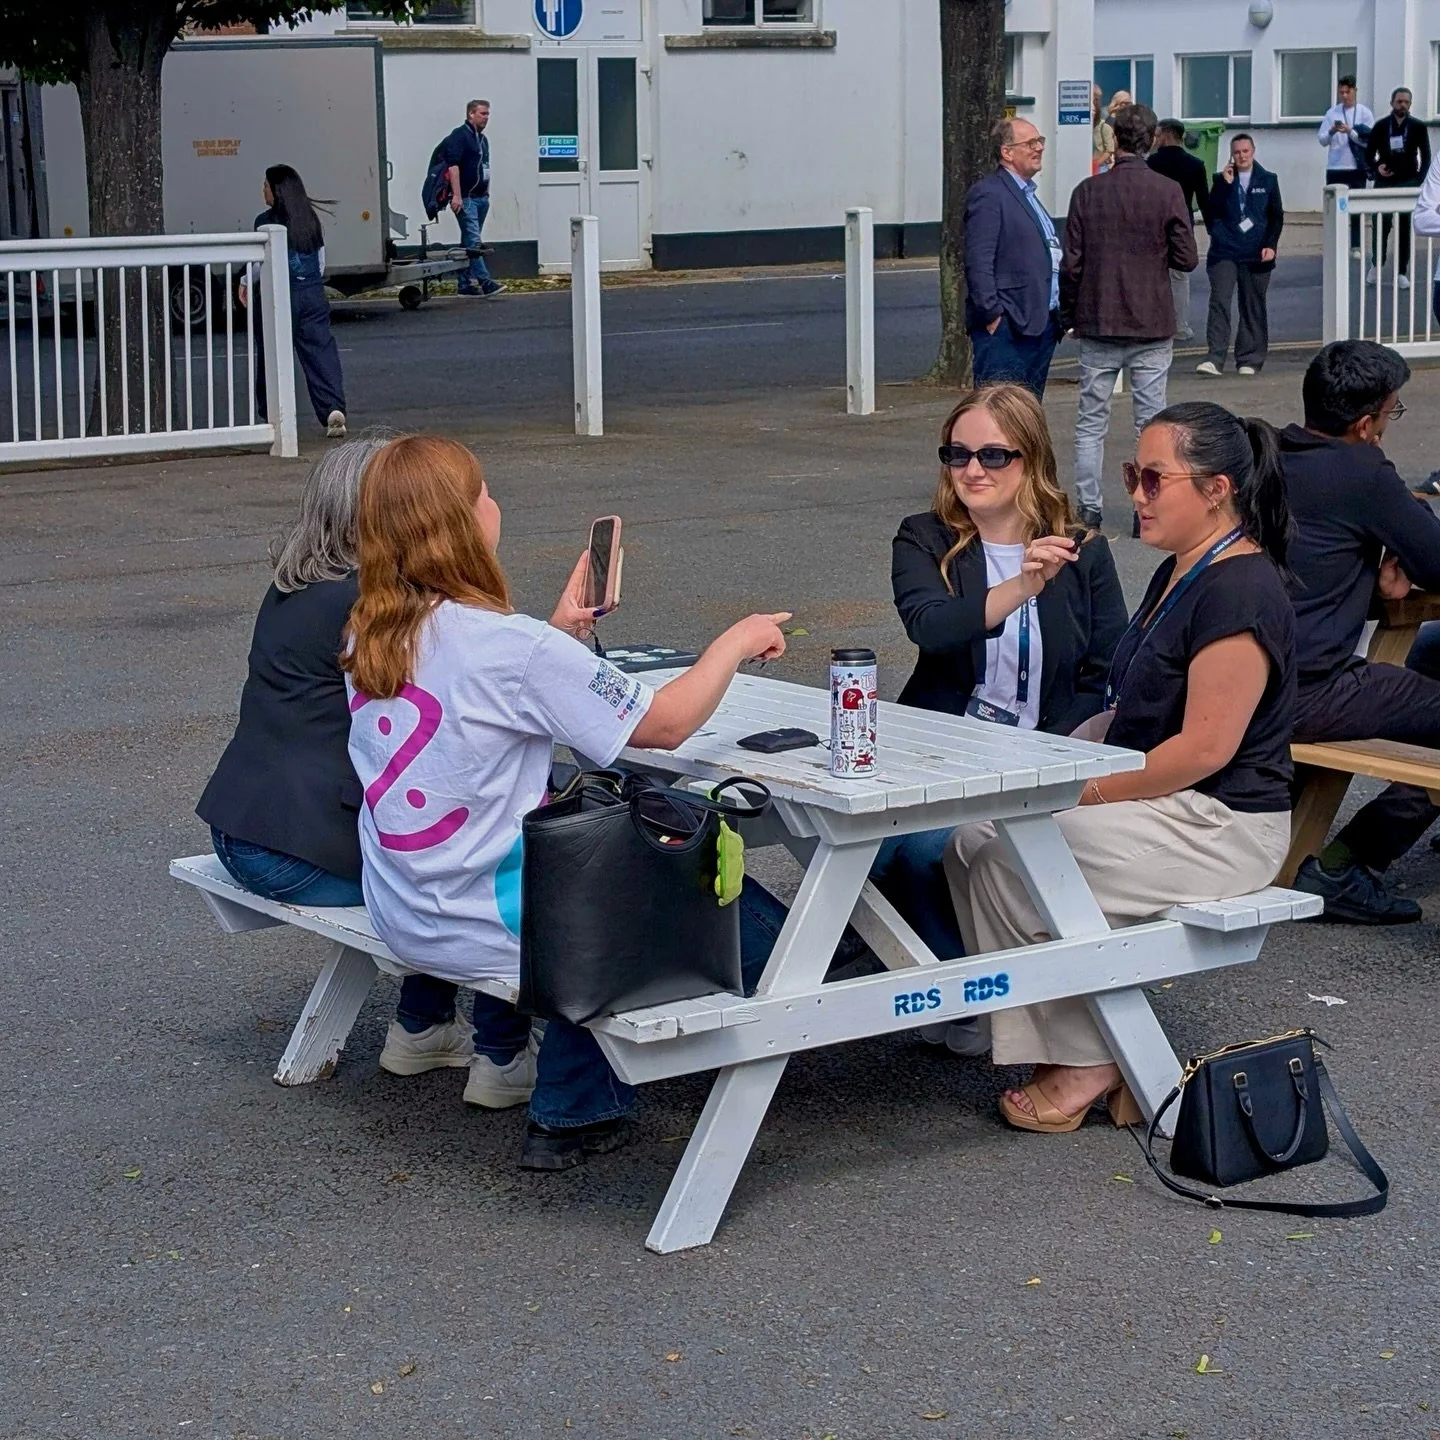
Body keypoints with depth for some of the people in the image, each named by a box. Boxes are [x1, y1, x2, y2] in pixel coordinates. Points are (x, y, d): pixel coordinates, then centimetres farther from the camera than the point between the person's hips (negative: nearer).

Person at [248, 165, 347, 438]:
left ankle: (271, 411, 15)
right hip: (313, 294, 4)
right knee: (321, 351, -2)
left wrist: (245, 283, 8)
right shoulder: (311, 219, 9)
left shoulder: (266, 222, -8)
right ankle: (333, 407, -18)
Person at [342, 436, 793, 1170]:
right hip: (482, 928, -8)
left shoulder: (368, 634, -1)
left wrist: (555, 637, 11)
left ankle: (502, 1055, 44)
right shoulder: (510, 645, -24)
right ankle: (575, 1108, 17)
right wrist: (737, 641, -3)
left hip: (398, 912, 8)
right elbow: (666, 723, -17)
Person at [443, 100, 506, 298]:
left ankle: (466, 283, 13)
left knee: (469, 241, 11)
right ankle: (485, 281, -22)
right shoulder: (459, 135, -9)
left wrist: (486, 194, 21)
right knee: (473, 240, -14)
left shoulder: (483, 139, 19)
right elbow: (453, 165, -17)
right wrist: (456, 195, -24)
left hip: (481, 197, 9)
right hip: (465, 198, -9)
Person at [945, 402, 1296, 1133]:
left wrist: (1087, 794, -18)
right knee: (972, 837, -1)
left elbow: (1205, 748, -24)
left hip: (1220, 826, -10)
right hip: (1166, 806, 10)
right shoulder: (1178, 575, 13)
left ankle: (1087, 1063, -2)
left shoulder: (1239, 593, -19)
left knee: (1012, 860, -17)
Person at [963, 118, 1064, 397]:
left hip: (1040, 325, 10)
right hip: (1006, 326, -10)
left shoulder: (1028, 194, 21)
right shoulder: (988, 194, -9)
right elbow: (978, 261, -17)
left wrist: (1058, 316, 20)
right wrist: (992, 314, -21)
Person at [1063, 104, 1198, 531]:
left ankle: (1089, 509, 7)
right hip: (1152, 326, -1)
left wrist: (1068, 317, 10)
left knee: (1091, 423, 8)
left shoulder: (1088, 192, -3)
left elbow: (1071, 264, -2)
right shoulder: (1167, 192, -7)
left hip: (1098, 324, 1)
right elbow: (1187, 258, -5)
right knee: (1152, 423, 6)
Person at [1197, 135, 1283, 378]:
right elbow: (1210, 213, -4)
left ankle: (1249, 360, 11)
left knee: (1253, 308, 5)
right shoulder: (1221, 180, 7)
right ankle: (1214, 359, -17)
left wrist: (1270, 245, -3)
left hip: (1256, 255, 1)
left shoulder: (1268, 180, 8)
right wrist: (1224, 184, -12)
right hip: (1224, 253, -1)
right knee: (1219, 302, -12)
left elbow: (1277, 217, 9)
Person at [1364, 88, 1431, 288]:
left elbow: (1425, 156, 3)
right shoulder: (1381, 126, 3)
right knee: (1381, 226, 1)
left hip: (1408, 184, 0)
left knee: (1405, 229, 1)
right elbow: (1369, 153, 7)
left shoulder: (1418, 127, 2)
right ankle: (1377, 264, 22)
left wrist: (1419, 180, -8)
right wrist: (1376, 166, -14)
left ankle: (1402, 272, 6)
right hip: (1384, 184, 0)